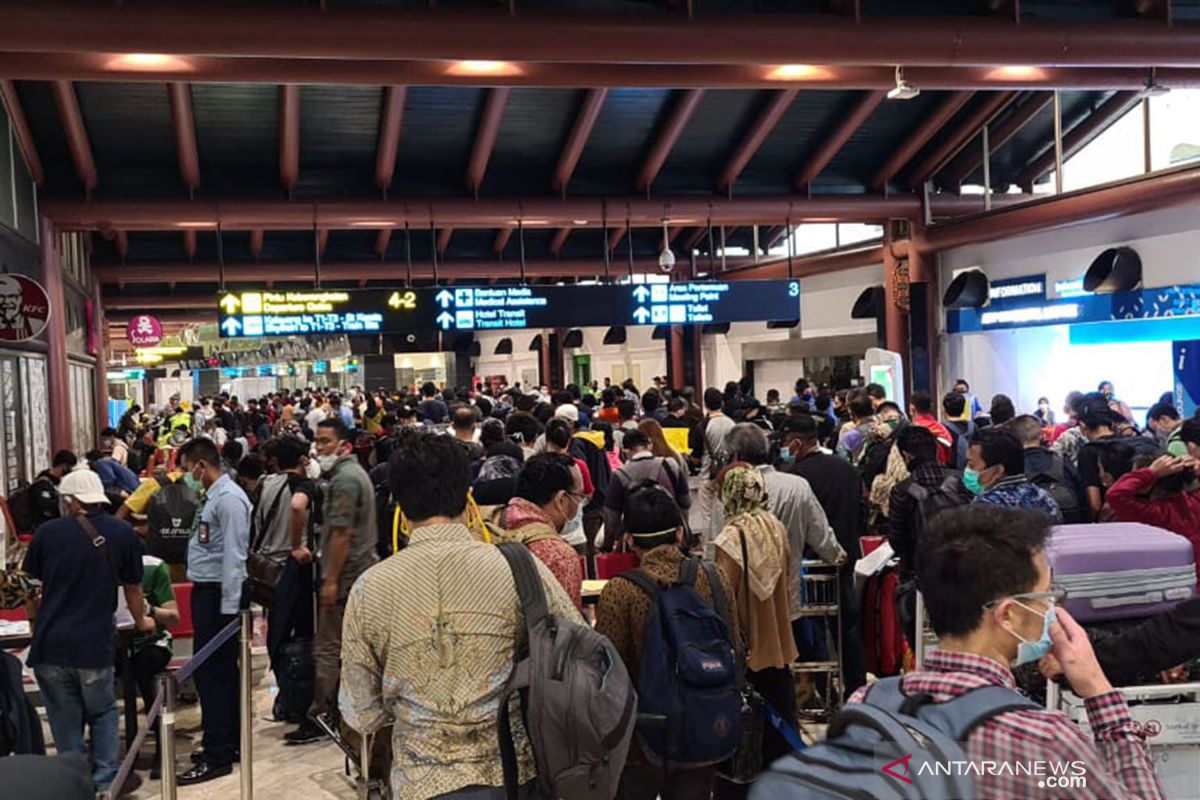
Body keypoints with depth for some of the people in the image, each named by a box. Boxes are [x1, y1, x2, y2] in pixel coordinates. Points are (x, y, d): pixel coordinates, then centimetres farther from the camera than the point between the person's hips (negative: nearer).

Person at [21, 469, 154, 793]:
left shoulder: (47, 532, -1)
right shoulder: (122, 533, -1)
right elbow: (133, 589, 10)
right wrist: (141, 622, 30)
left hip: (50, 643, 0)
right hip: (96, 644, 0)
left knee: (65, 719, 12)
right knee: (103, 713, 17)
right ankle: (105, 779, 11)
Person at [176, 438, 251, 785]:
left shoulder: (228, 498, -17)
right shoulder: (214, 495, 14)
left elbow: (233, 556, -21)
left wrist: (229, 607, -22)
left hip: (219, 594, -10)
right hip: (206, 591, 10)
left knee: (212, 673, -6)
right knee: (222, 671, 16)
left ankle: (217, 756, 1)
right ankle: (230, 741, 25)